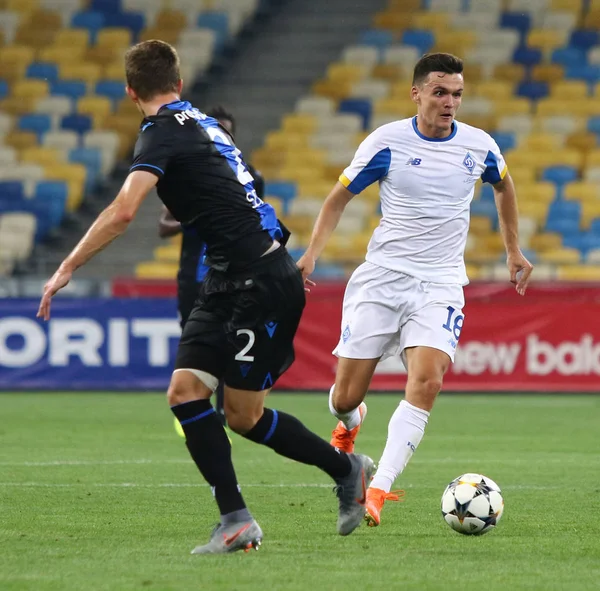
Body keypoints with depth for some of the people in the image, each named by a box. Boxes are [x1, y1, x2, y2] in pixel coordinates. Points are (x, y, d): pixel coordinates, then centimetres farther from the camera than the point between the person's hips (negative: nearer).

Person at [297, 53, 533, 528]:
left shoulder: (479, 146, 1)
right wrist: (312, 253, -6)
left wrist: (514, 251, 28)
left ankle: (379, 489, -25)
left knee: (427, 381, -24)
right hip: (382, 278, -1)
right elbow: (340, 198, 6)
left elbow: (503, 186, 24)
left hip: (440, 284, 1)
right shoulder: (387, 142, -5)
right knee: (345, 397, 0)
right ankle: (350, 424, 39)